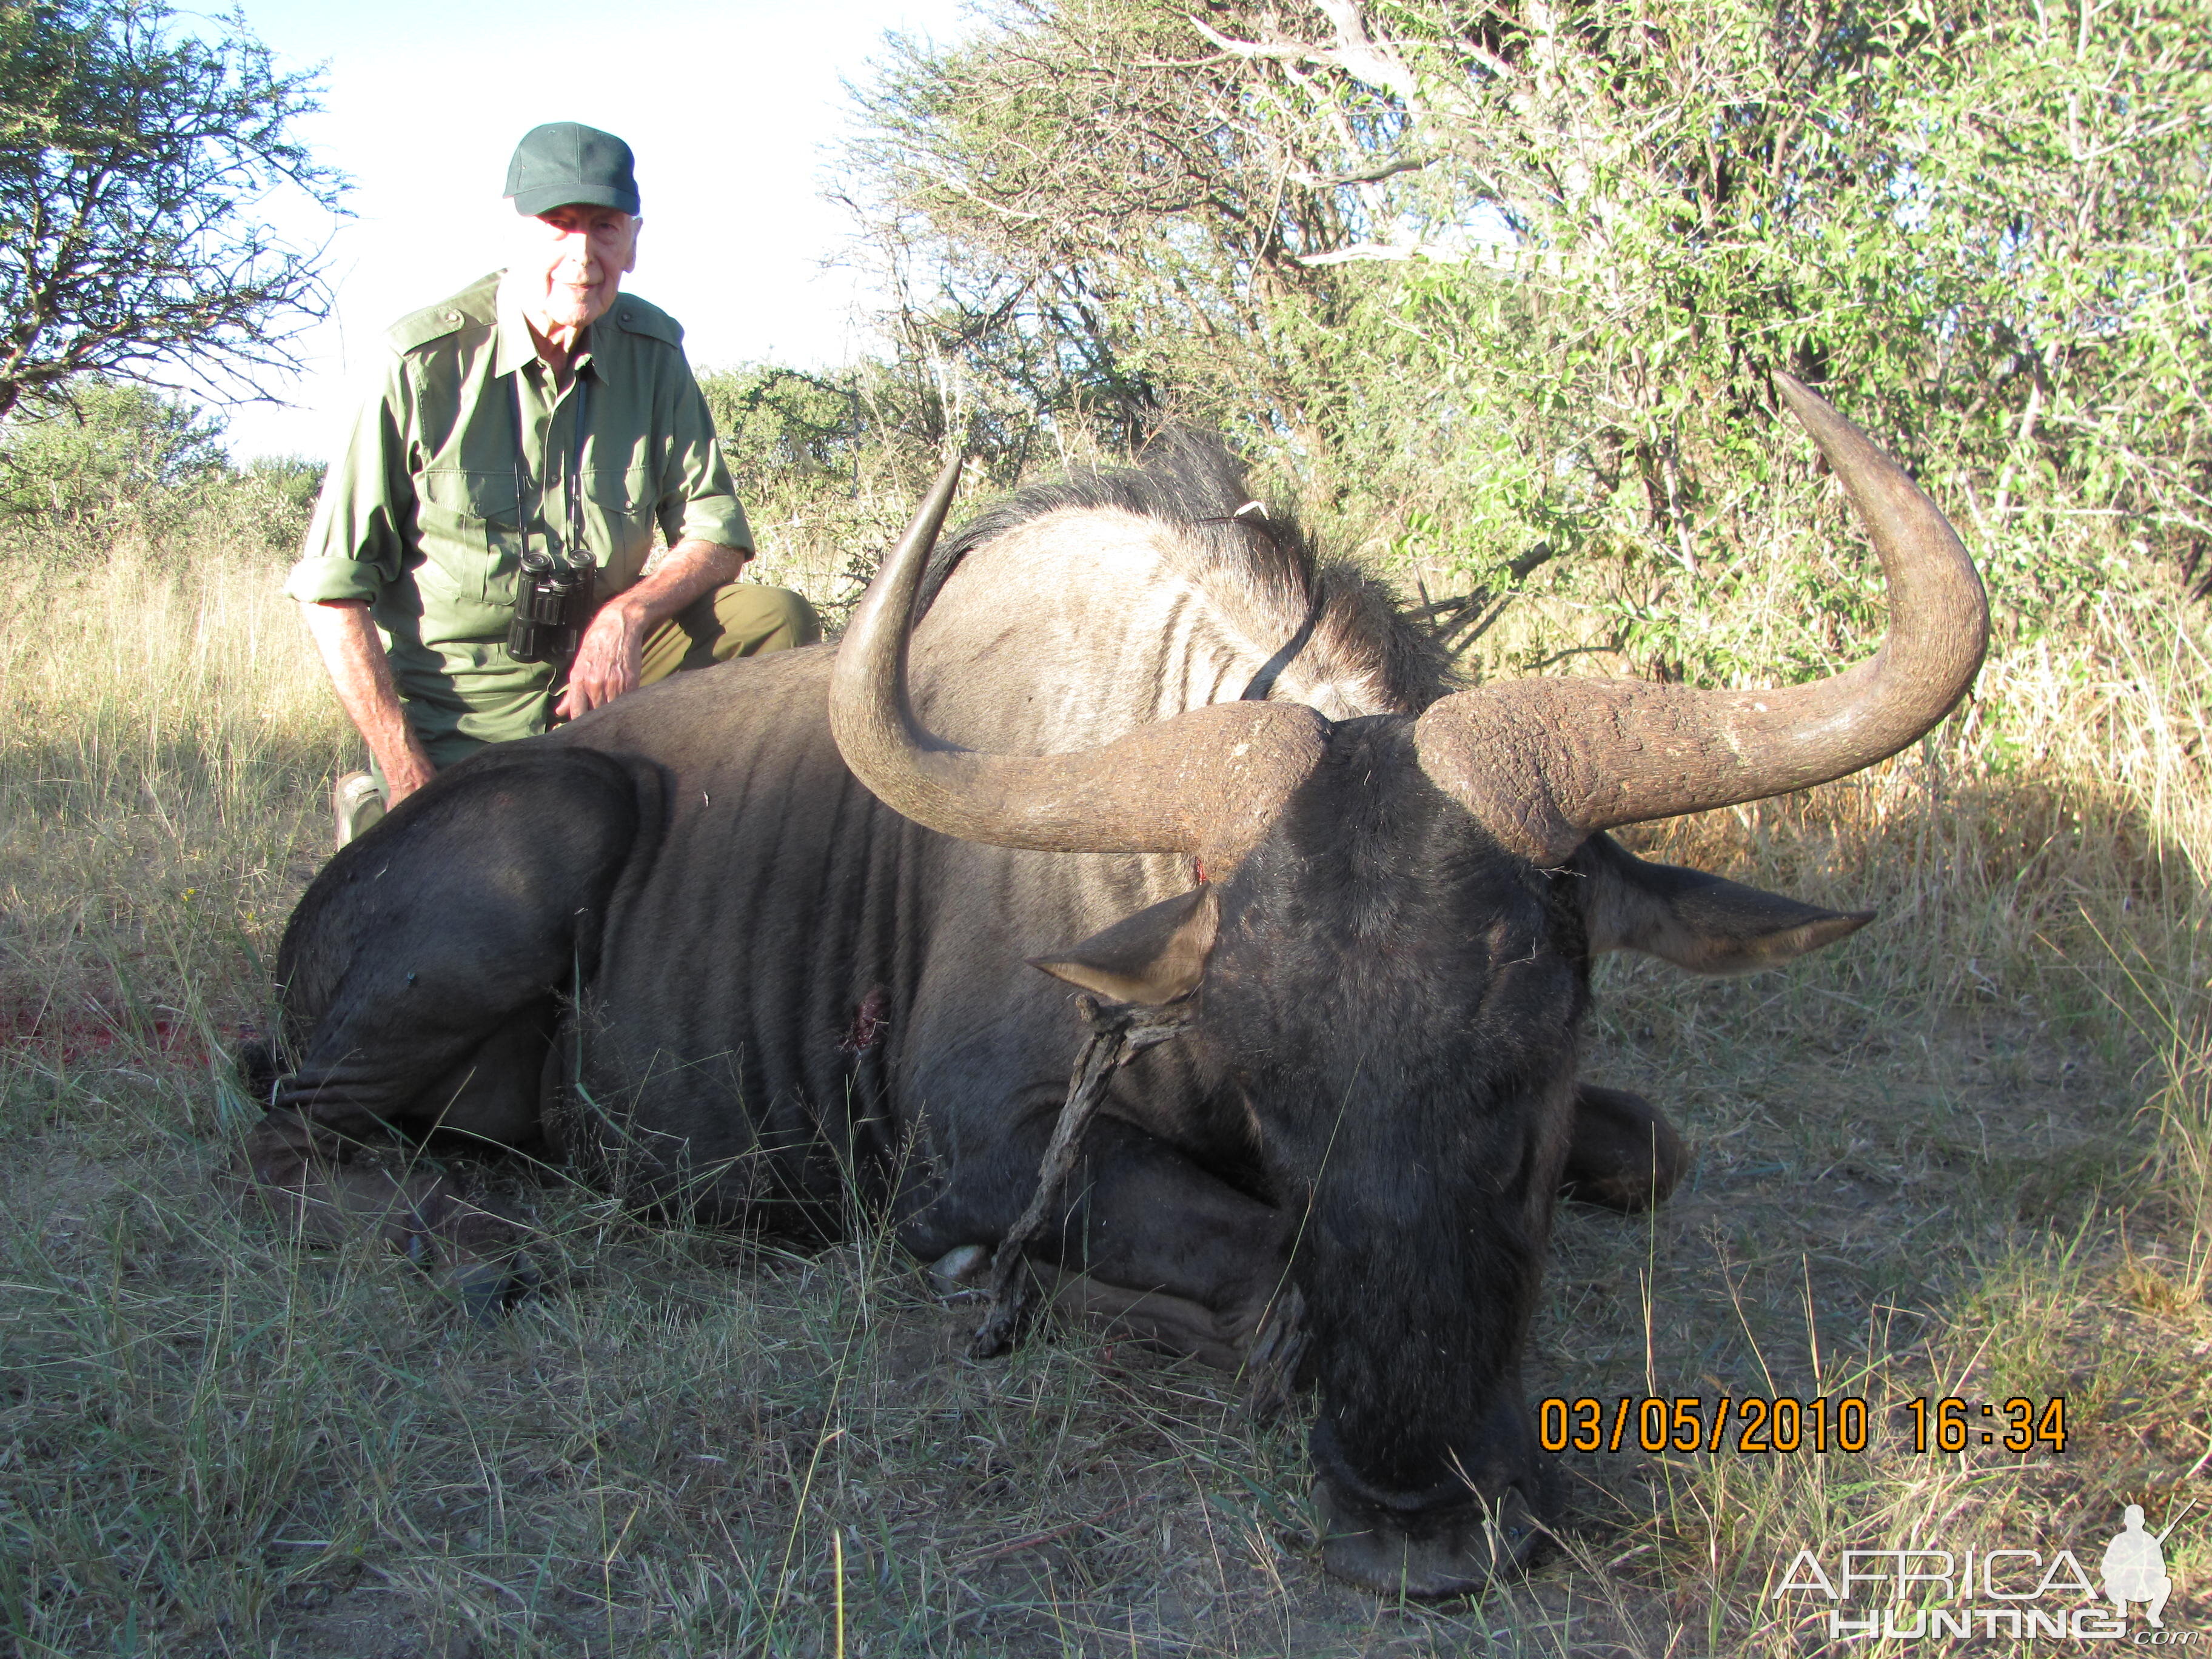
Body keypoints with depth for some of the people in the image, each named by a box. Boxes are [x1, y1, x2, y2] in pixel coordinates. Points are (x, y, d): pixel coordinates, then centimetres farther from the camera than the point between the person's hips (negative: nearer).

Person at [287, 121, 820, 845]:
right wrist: (410, 778, -18)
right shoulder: (425, 361, -15)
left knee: (778, 622, -14)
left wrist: (629, 614, -22)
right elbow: (332, 587, -13)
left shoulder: (652, 350, -3)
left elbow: (717, 530, 1)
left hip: (601, 666, 4)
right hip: (456, 722, -4)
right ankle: (382, 818, 14)